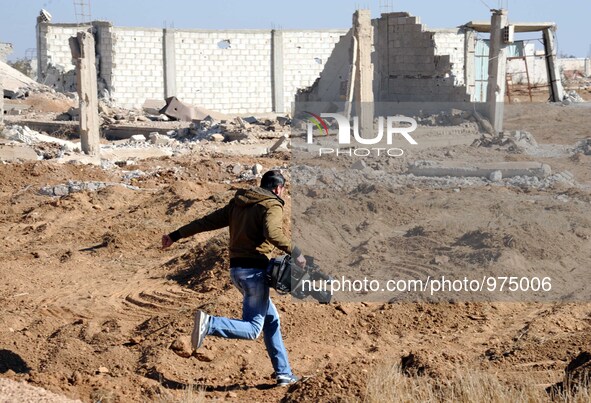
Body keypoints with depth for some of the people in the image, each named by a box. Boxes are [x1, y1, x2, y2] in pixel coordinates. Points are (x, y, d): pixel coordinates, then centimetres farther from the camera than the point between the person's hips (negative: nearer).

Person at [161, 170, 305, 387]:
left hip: (237, 269, 9)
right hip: (255, 270, -9)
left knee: (271, 320, 18)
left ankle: (283, 373, 20)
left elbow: (208, 221, 13)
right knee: (252, 328, -8)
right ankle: (209, 323, -28)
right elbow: (272, 232, -27)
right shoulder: (272, 206, -7)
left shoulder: (238, 203, 15)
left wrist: (176, 235, 14)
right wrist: (295, 252, -20)